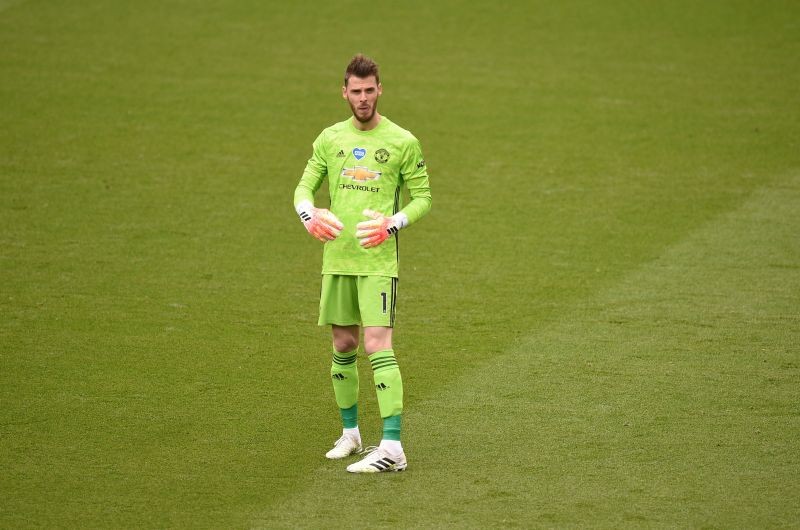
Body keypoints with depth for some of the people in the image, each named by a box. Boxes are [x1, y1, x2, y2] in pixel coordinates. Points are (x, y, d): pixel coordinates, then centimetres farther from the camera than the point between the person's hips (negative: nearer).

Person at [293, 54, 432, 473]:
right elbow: (304, 187, 13)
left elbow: (422, 198, 2)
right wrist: (309, 215, -11)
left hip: (378, 260, -5)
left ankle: (392, 447, -17)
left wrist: (392, 223, -17)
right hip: (336, 258, 5)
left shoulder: (402, 142, -1)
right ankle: (350, 433, 28)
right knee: (343, 346, 12)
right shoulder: (330, 139, 10)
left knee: (377, 345, -14)